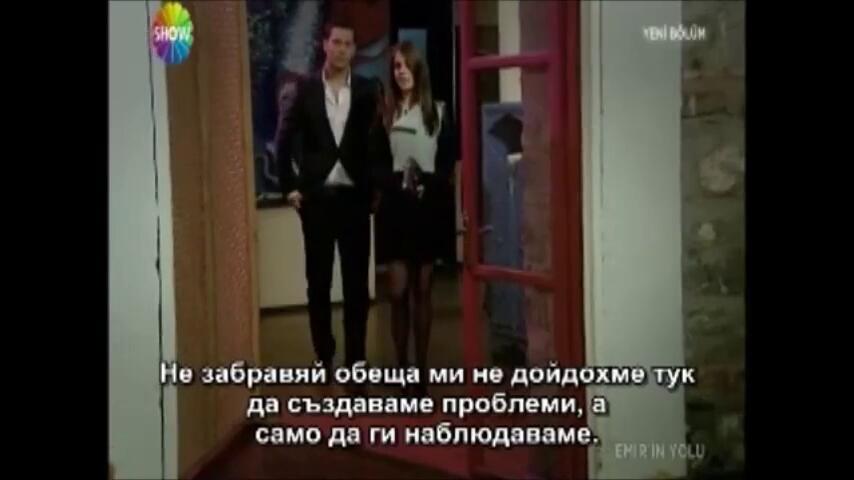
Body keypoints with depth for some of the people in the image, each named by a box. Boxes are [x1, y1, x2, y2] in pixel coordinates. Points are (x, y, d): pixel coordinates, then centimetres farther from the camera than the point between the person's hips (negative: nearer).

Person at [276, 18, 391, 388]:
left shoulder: (367, 91, 2)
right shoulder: (305, 90, 2)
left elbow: (380, 142, 4)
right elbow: (286, 139, 5)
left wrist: (379, 186, -3)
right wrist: (289, 186, -1)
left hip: (354, 196, 0)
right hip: (316, 196, 0)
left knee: (356, 280, 3)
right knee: (318, 281, 7)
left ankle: (356, 357, 10)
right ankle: (323, 356, 18)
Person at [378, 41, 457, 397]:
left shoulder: (438, 112, 3)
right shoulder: (385, 113, 7)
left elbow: (448, 163, 0)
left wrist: (429, 188, -16)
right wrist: (384, 184, -13)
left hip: (427, 204, -1)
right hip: (395, 203, 1)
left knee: (422, 290, 5)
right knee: (398, 291, -2)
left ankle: (421, 371, 12)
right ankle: (401, 368, 9)